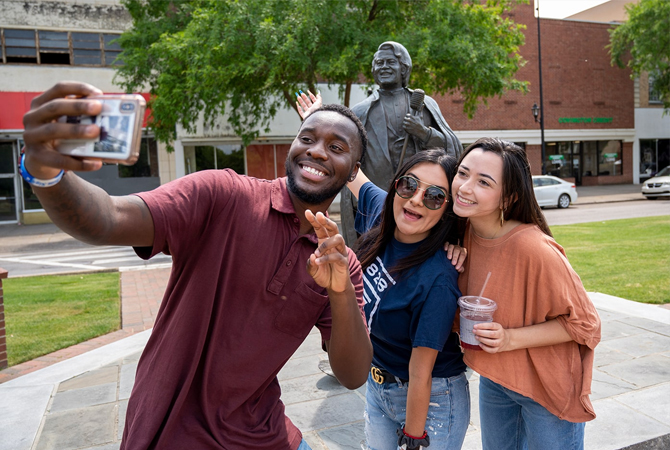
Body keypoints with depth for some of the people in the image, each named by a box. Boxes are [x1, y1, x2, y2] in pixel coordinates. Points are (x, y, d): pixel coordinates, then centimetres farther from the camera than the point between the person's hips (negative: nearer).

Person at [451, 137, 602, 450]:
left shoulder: (533, 249, -30)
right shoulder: (464, 232, -10)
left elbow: (583, 323, -18)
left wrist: (511, 338, -28)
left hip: (547, 387, -6)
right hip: (493, 379, 6)